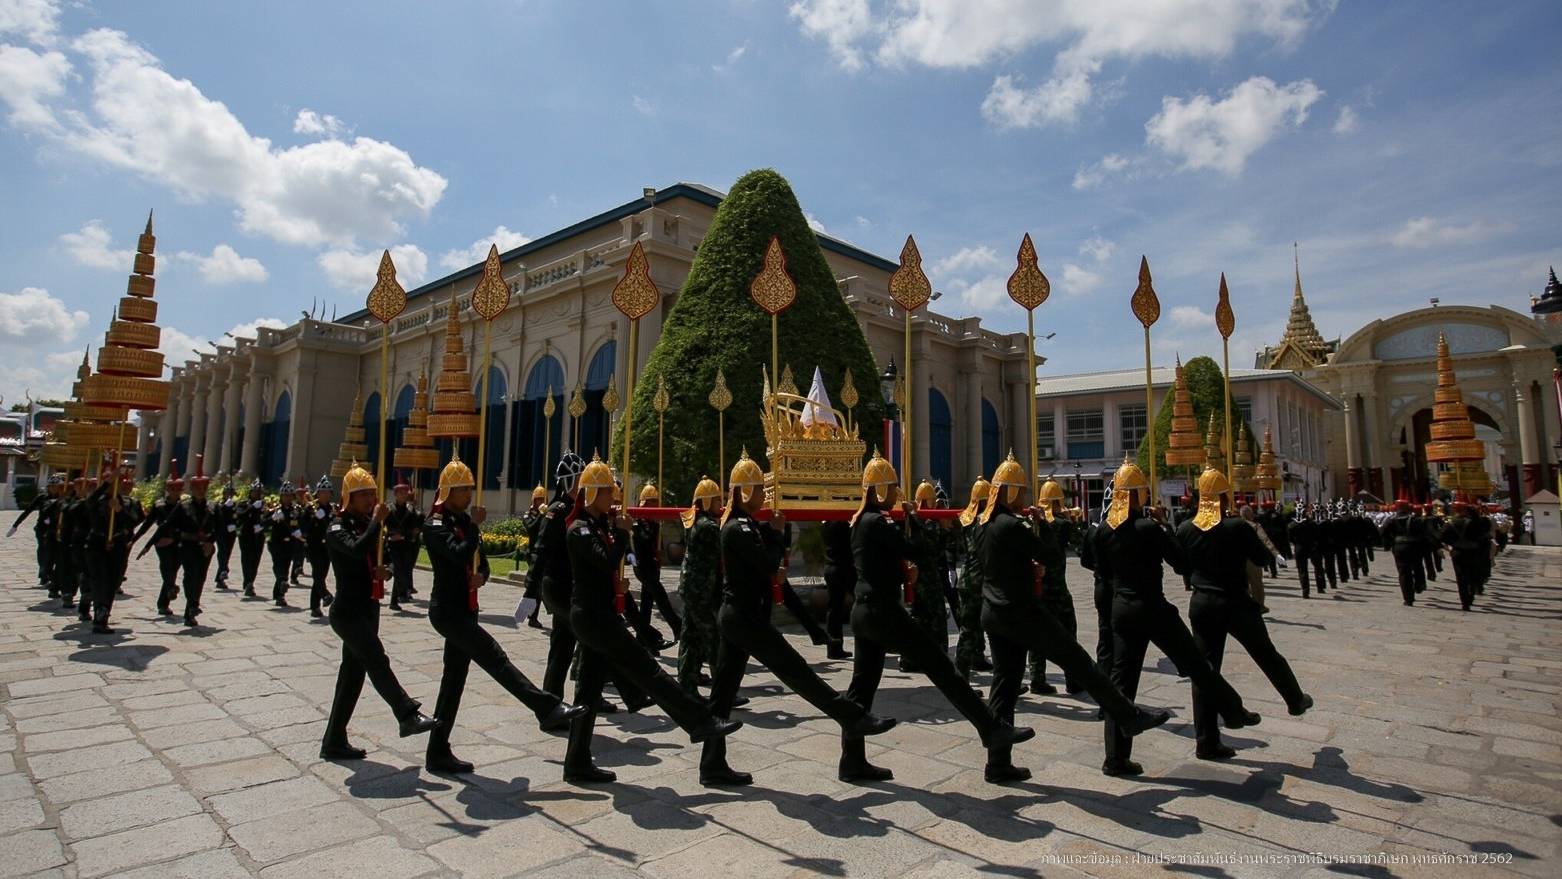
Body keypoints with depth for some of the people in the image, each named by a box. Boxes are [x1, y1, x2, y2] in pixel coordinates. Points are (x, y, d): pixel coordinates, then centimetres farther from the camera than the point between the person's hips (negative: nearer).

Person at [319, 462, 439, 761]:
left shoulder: (369, 525, 12)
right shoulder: (337, 529, -10)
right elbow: (357, 550, -32)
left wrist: (384, 569, -2)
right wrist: (377, 521, -23)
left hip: (369, 609, 8)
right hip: (348, 612, -8)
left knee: (353, 671, 11)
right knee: (377, 661, -20)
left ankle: (334, 741, 20)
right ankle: (408, 717, -25)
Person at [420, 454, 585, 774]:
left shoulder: (464, 521, 14)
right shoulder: (435, 524, -10)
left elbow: (481, 561, 16)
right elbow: (459, 554, -27)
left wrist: (481, 576, -6)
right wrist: (475, 525, -14)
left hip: (465, 609, 9)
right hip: (447, 610, -9)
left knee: (454, 678, 11)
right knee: (495, 658, -17)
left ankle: (438, 753, 21)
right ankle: (549, 710, -23)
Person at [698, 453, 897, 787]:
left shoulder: (740, 525, 14)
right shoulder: (739, 528, -16)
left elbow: (763, 565, 15)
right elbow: (770, 563, -21)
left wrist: (768, 530, 2)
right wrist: (775, 531, -6)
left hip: (736, 615, 10)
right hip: (745, 617, -10)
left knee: (724, 689, 10)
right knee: (796, 671, -3)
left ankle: (712, 765, 15)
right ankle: (853, 718, 6)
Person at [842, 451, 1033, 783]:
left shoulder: (861, 521, 13)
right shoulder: (878, 522, -16)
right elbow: (921, 549, -15)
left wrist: (904, 569, 4)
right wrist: (911, 516, -1)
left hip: (865, 611, 10)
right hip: (884, 612, -10)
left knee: (862, 685, 11)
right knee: (942, 668, -1)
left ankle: (852, 761, 17)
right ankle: (993, 729, 7)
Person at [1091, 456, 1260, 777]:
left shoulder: (1104, 530, 1)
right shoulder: (1149, 527, -16)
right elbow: (1182, 564, -8)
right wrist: (1162, 527, -1)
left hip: (1121, 609, 5)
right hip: (1152, 609, -5)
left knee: (1121, 680, 8)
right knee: (1196, 665, 16)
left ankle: (1116, 758, 9)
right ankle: (1234, 712, 37)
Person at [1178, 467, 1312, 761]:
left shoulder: (1185, 529, -4)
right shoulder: (1239, 527, -14)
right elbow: (1264, 559, -2)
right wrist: (1253, 527, 7)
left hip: (1201, 604, 2)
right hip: (1236, 603, -2)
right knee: (1267, 655, 23)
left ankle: (1207, 742, 9)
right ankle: (1296, 701, 50)